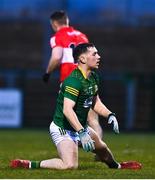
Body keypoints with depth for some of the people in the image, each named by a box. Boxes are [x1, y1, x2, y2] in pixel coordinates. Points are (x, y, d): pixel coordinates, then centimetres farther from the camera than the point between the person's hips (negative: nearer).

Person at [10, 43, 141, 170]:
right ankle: (30, 165, -13)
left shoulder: (93, 77, 5)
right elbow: (67, 110, -35)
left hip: (80, 126, 10)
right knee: (70, 165, -24)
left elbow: (95, 102, 18)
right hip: (63, 129, -10)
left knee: (101, 147, 27)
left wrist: (110, 115, 1)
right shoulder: (74, 81, -26)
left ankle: (115, 165, 58)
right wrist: (82, 133, -41)